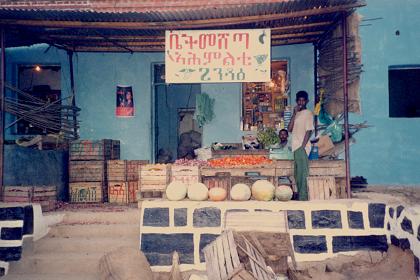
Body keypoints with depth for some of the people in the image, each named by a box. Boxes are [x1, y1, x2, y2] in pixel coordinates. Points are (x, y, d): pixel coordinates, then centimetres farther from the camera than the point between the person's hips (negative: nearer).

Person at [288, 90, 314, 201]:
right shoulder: (296, 114, 18)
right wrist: (294, 114, -1)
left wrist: (302, 146, -17)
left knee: (302, 173, -9)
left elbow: (309, 131, -11)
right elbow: (289, 129, 7)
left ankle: (303, 198, -6)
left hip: (302, 148, -8)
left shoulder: (308, 113, -4)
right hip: (296, 147, 8)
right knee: (297, 174, 11)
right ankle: (300, 196, 19)